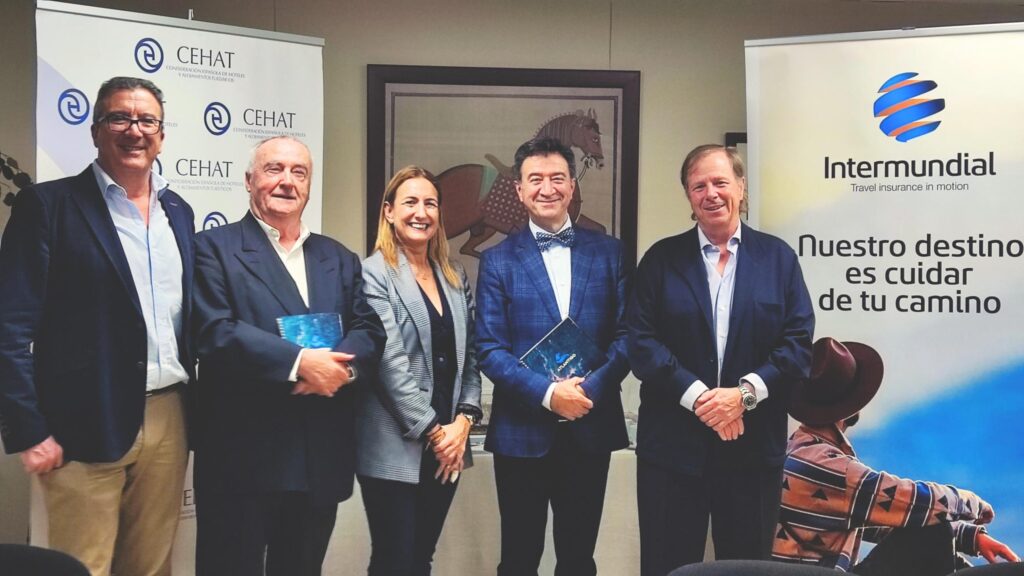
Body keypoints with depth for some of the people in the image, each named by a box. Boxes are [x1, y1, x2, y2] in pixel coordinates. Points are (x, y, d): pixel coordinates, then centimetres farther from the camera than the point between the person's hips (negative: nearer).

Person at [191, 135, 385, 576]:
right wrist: (299, 362, -22)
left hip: (322, 459, 5)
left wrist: (342, 364, -17)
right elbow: (214, 331, -14)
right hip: (243, 457, -5)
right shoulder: (215, 248, 0)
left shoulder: (340, 259, 16)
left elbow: (370, 332, 6)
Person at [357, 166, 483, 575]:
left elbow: (469, 356, 10)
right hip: (395, 448, -6)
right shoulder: (374, 274, -7)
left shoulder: (455, 276, 13)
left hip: (448, 444, 6)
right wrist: (433, 430, -13)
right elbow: (389, 362, -14)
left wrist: (463, 421, -4)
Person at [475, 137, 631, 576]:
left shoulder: (609, 252, 7)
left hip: (590, 428, 1)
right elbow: (489, 348, -5)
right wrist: (548, 393, -18)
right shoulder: (498, 260, 2)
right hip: (523, 431, -1)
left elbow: (626, 334, 1)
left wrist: (589, 389, -15)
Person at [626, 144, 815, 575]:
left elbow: (799, 341, -1)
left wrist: (745, 392, -14)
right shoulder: (661, 259, 5)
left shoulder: (778, 257, 7)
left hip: (754, 445, 1)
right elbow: (641, 341, -4)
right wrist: (697, 396, -15)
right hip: (673, 445, 0)